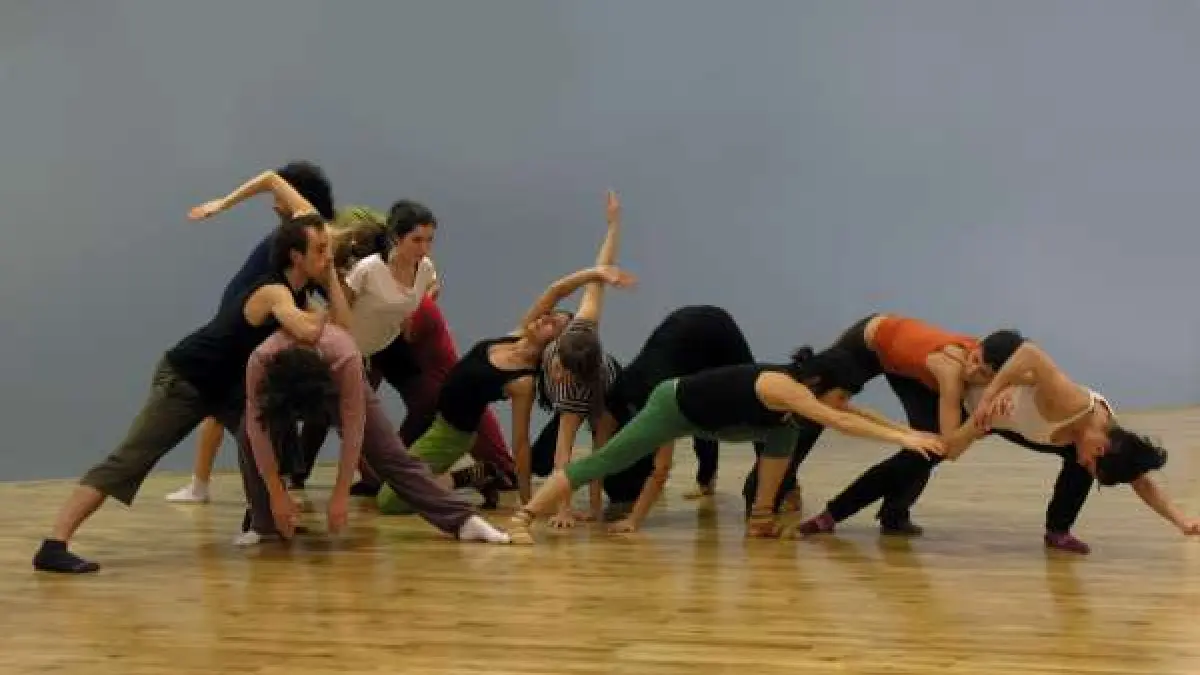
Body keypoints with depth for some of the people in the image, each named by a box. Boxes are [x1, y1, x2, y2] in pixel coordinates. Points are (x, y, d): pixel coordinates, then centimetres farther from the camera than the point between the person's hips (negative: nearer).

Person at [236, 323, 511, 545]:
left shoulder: (345, 358, -44)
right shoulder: (259, 362, -41)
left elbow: (353, 427, -37)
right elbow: (258, 433, -34)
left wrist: (341, 494, -35)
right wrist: (277, 495, -34)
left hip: (338, 384, -1)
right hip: (277, 389, 1)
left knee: (391, 454, -13)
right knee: (251, 444, -27)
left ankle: (463, 519, -14)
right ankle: (262, 524, -10)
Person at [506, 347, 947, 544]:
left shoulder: (804, 394, -4)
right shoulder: (782, 386, -31)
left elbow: (848, 415, 3)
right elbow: (838, 423, -40)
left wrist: (903, 430, -5)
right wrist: (899, 437, -42)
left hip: (705, 419, 9)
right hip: (674, 404, -9)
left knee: (784, 434, 5)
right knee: (604, 462, -10)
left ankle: (760, 521, 11)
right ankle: (523, 517, -7)